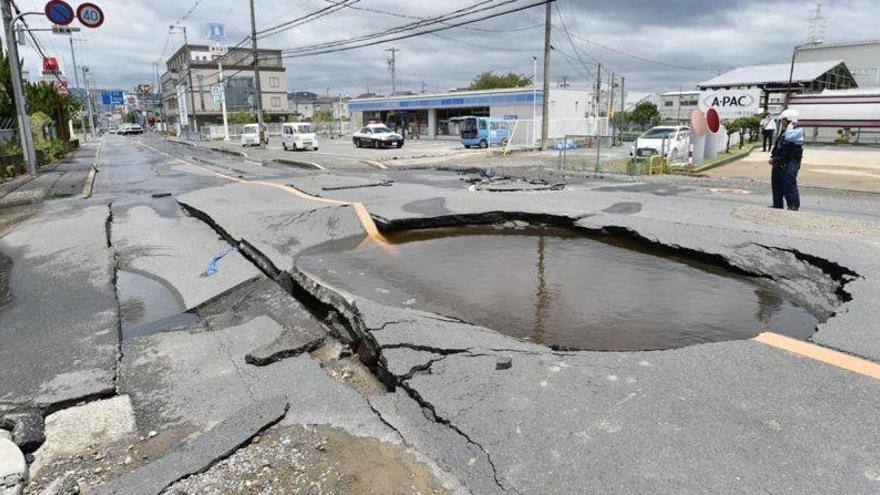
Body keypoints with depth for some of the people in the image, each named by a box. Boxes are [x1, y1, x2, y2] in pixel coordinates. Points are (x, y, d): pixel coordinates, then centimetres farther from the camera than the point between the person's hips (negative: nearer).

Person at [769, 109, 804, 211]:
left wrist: (790, 125, -15)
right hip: (779, 163, 9)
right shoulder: (784, 131, 19)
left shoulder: (798, 130, -9)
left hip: (790, 163, -9)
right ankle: (777, 205, 22)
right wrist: (773, 156, 12)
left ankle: (794, 205, -9)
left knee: (789, 184, -13)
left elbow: (789, 137, -30)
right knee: (776, 184, 13)